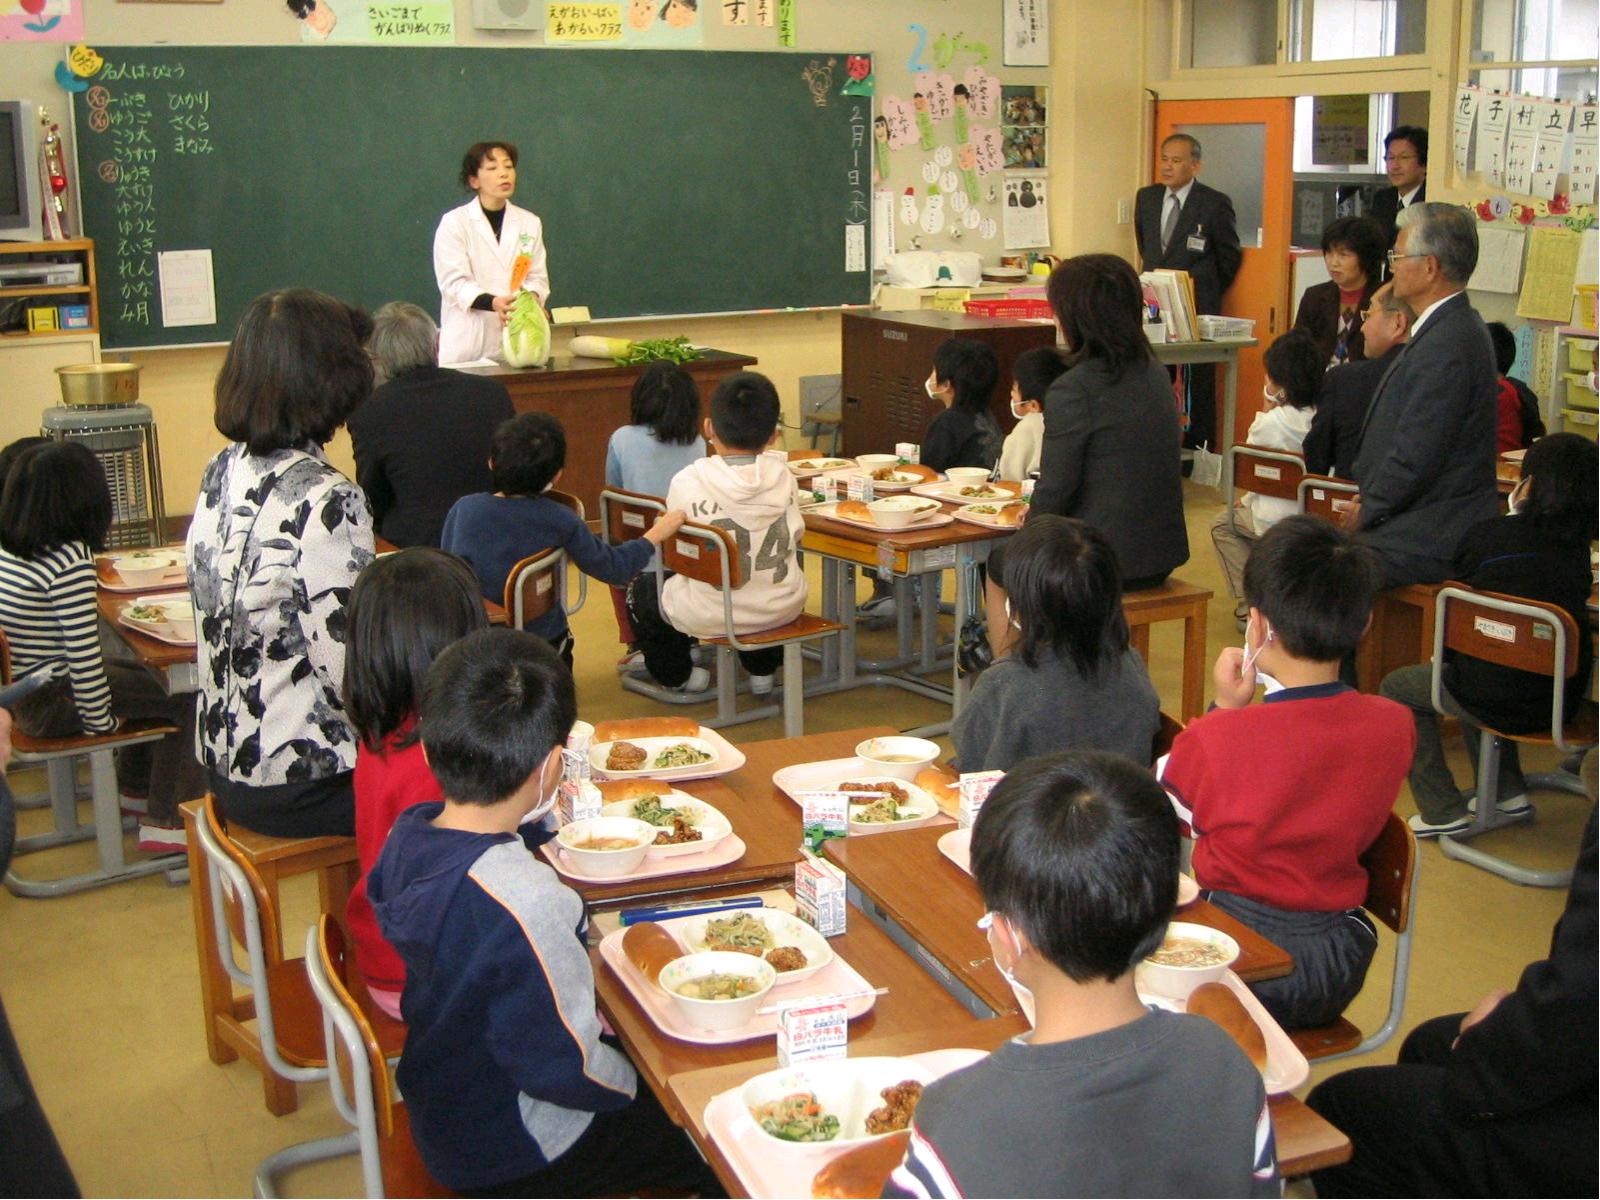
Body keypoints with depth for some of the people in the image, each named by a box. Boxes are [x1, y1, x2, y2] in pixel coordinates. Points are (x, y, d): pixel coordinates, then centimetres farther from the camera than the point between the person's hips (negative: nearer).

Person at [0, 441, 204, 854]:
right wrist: (101, 721, -12)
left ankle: (135, 789, 41)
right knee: (184, 699, 1)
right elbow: (84, 657, -26)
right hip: (51, 705, -9)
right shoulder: (70, 562, -26)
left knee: (144, 674, 27)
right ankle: (166, 822, 7)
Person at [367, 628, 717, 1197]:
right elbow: (561, 1068, -28)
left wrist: (534, 819, 4)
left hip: (436, 1106, 8)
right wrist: (633, 1086, -10)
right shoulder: (525, 903, -37)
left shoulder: (407, 834, -12)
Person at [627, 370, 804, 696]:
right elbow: (796, 535, 5)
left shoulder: (687, 481, -17)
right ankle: (763, 669, 46)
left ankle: (676, 673, 44)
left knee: (641, 589, 27)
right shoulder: (781, 473, -9)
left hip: (710, 616, -3)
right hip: (782, 609, 3)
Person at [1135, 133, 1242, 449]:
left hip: (1198, 306, -4)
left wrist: (1207, 293, 7)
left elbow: (1230, 257, 3)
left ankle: (1200, 447, 8)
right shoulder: (1146, 197, 9)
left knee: (1200, 381, 2)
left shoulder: (1215, 204, -6)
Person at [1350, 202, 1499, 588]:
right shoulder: (1452, 328, 13)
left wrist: (1366, 512, -8)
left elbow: (1415, 458, -22)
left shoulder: (1448, 345, -21)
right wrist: (1367, 506, 10)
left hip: (1431, 540, -10)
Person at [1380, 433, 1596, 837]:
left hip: (1496, 700, -5)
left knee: (1397, 687, 23)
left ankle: (1443, 811, 18)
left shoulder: (1488, 535, -12)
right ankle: (1508, 791, 37)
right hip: (1560, 700, 5)